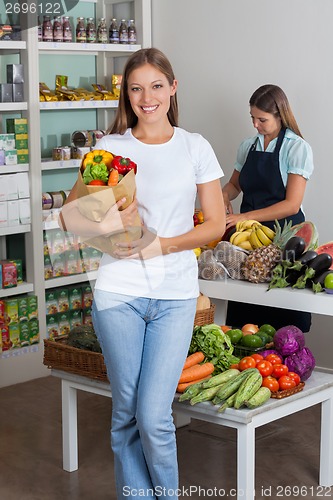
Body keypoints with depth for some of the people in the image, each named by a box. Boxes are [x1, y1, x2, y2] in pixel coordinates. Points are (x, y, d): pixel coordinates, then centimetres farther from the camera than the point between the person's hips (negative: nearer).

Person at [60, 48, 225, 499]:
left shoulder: (195, 147, 4)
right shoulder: (109, 148, 4)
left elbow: (216, 223, 3)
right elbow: (70, 214, 3)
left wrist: (161, 245, -11)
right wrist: (103, 224, -19)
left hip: (176, 295, -1)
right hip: (119, 292, 1)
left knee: (154, 416, -5)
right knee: (125, 412, 9)